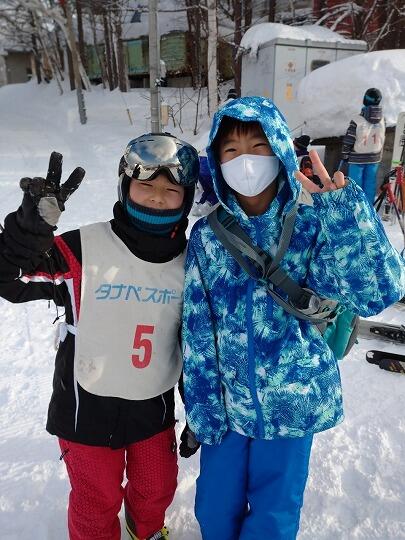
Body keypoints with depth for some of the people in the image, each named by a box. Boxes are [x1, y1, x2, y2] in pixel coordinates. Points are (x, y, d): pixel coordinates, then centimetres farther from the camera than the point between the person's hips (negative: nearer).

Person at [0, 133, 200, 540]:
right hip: (87, 408, -3)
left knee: (157, 488, 25)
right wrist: (34, 223, -37)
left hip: (155, 407, 4)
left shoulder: (190, 261, -6)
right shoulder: (83, 249, -18)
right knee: (97, 501, 18)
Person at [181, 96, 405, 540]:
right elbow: (196, 328, -4)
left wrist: (343, 208, -32)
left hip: (292, 401, -1)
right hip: (227, 400, 2)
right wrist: (203, 405, -4)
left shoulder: (312, 227, -12)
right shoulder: (207, 235, -7)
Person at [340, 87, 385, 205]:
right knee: (370, 183, 14)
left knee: (356, 183, 7)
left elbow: (348, 141, -14)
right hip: (374, 158, 4)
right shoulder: (382, 120, -3)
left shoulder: (357, 120, -19)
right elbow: (382, 140, 8)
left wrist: (344, 157, -4)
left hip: (357, 159, -4)